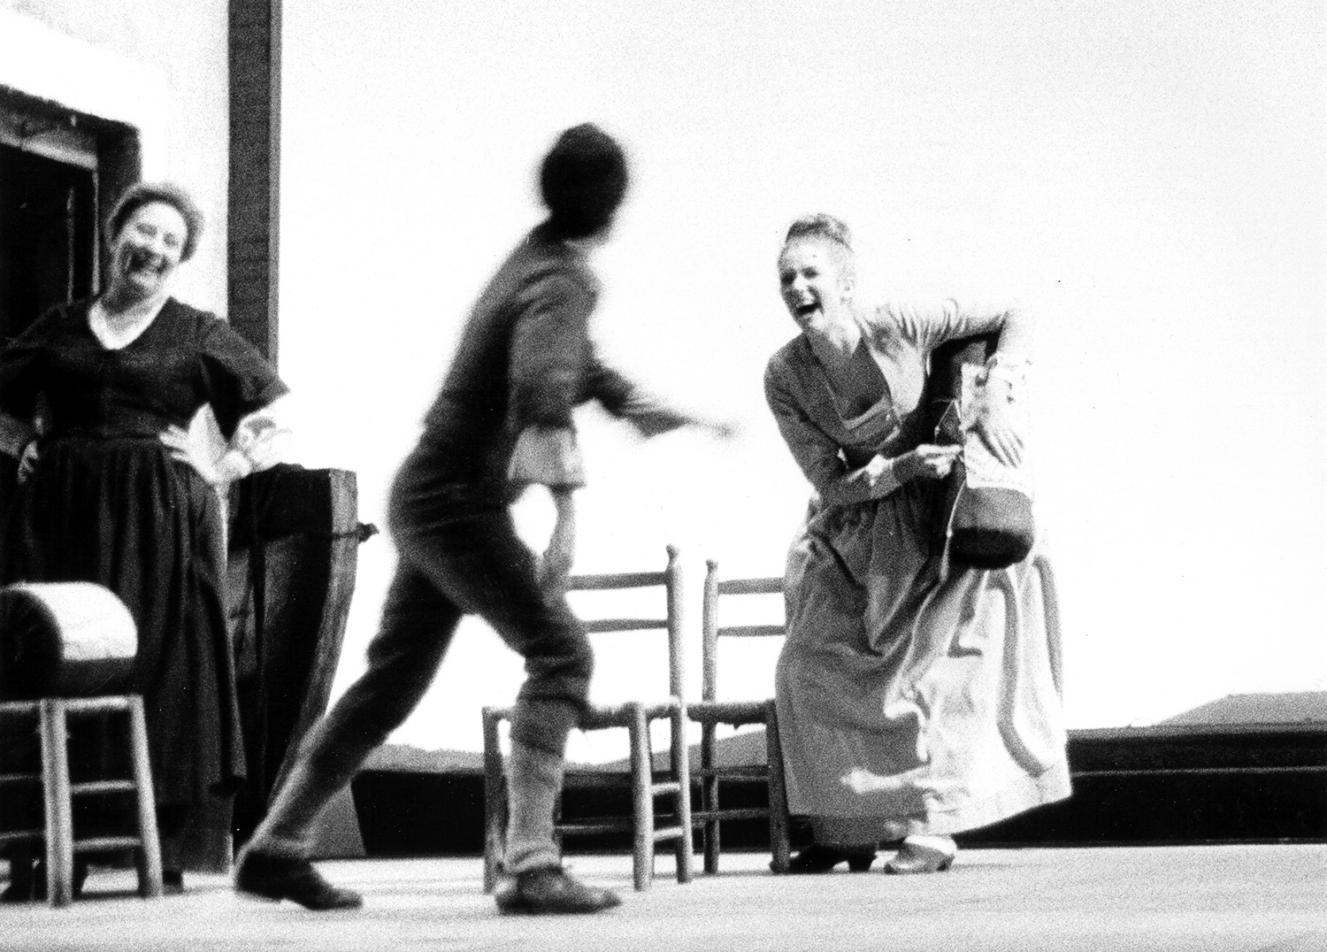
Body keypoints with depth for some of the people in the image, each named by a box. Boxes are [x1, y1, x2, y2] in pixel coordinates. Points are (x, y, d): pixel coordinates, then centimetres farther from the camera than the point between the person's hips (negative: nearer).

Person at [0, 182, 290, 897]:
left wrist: (222, 467, -1)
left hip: (159, 519, -2)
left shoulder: (197, 335, 9)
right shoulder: (58, 328, 15)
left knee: (157, 670, -7)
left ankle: (166, 854, -4)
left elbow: (276, 418, 10)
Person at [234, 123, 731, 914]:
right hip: (460, 501, -10)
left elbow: (576, 369, 28)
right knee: (560, 653, -10)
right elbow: (542, 393, -34)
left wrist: (664, 417, 28)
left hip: (429, 495, 10)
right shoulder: (560, 283, -17)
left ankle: (278, 845, 20)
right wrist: (567, 508, -39)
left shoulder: (539, 257, 13)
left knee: (394, 677, 15)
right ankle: (531, 865, -17)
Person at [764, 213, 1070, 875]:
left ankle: (934, 827, -1)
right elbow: (831, 483, -14)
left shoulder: (900, 328, -24)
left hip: (935, 520, -3)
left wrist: (994, 401, -25)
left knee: (931, 663, -8)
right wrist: (903, 466, -30)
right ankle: (843, 828, 8)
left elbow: (1012, 320, -12)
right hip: (854, 524, 3)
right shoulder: (784, 378, -17)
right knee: (811, 661, -2)